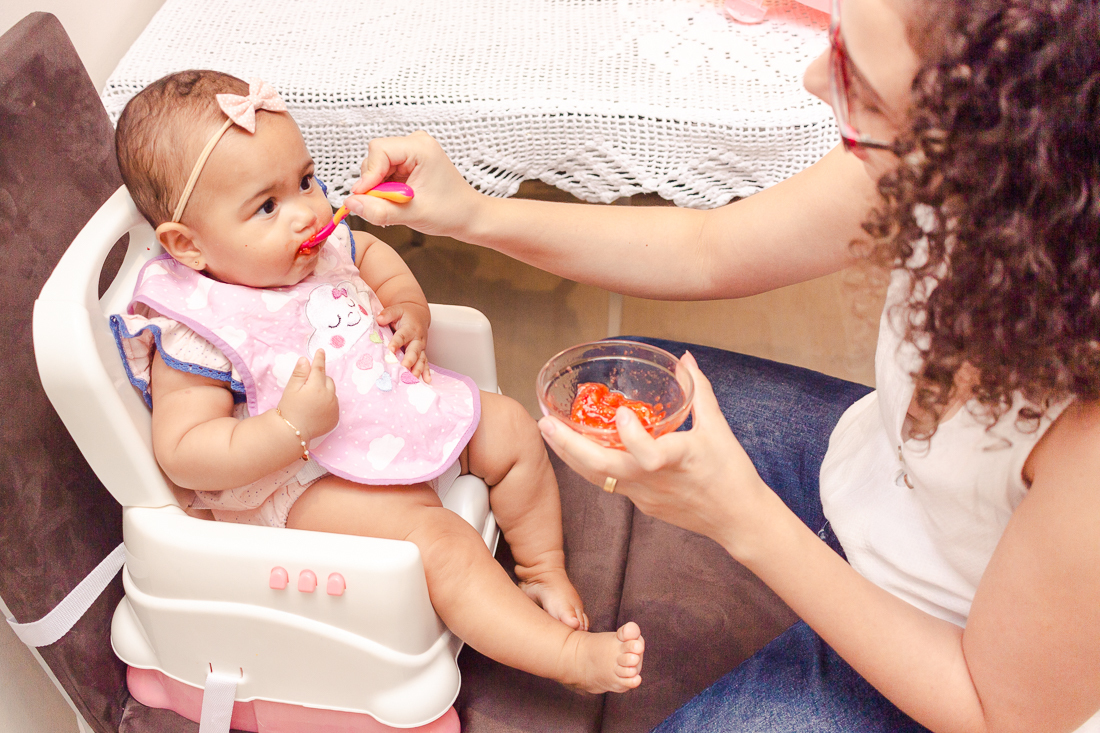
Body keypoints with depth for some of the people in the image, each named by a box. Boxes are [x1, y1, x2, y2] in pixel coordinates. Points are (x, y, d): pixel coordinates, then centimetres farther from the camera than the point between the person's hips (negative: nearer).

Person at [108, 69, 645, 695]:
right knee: (439, 543, -26)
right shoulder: (192, 333, -25)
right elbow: (182, 455, -27)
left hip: (402, 407, 9)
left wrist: (409, 310, -1)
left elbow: (374, 254, 19)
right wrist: (291, 427, -37)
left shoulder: (319, 244, -4)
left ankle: (544, 571, 26)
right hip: (307, 482, -8)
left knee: (513, 430, 8)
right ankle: (570, 656, -17)